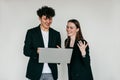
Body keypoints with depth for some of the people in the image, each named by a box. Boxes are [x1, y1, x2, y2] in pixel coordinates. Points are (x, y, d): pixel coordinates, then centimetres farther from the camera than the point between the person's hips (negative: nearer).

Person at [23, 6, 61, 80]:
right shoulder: (31, 32, 2)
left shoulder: (56, 34, 9)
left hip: (51, 72, 2)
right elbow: (26, 51, 0)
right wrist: (36, 51, -20)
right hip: (36, 72, -2)